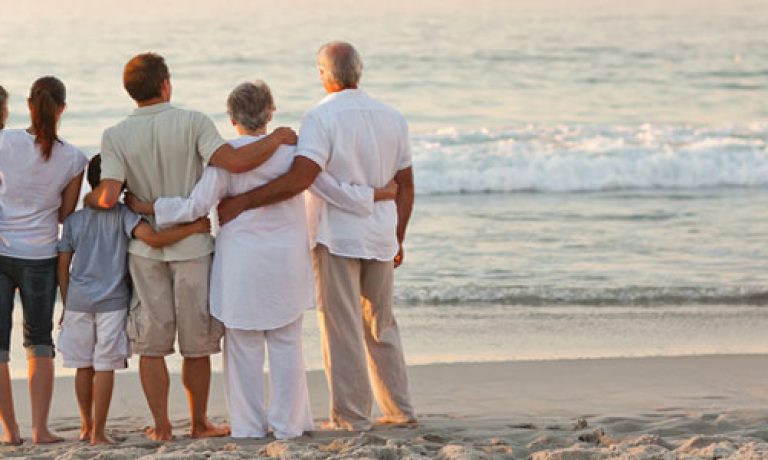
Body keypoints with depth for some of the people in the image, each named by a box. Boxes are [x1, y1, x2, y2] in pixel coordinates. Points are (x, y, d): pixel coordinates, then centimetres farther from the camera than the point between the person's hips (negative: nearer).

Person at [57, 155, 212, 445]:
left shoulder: (73, 220, 5)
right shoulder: (123, 215, -6)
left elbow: (63, 267, 5)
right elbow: (153, 238, -21)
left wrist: (66, 304, 14)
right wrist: (194, 228, -14)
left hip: (78, 301, 3)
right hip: (112, 302, -3)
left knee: (83, 366, 13)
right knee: (105, 367, 0)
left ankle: (86, 426, 25)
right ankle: (98, 432, 0)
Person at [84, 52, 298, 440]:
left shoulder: (116, 137, -7)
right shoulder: (192, 123, -12)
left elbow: (109, 197, -16)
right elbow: (233, 162, -23)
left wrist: (90, 199, 7)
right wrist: (277, 137, -9)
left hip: (145, 247, 1)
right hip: (192, 245, -1)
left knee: (152, 342, 9)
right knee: (197, 342, 10)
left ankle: (161, 426, 10)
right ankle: (199, 423, 18)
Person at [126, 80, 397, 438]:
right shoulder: (291, 150, -3)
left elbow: (197, 206, -12)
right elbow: (334, 190, 2)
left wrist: (148, 207, -2)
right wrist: (381, 194, 17)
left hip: (241, 263, -2)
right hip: (286, 261, 2)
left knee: (243, 345, 6)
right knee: (286, 344, 9)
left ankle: (249, 425, 9)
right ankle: (287, 423, 11)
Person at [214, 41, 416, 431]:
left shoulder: (321, 118, -14)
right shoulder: (392, 118, 5)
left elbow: (300, 177, -27)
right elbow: (405, 186, 11)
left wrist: (241, 202, -25)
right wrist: (398, 239, 21)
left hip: (336, 237, -6)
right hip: (380, 237, 6)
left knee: (341, 327, 1)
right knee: (380, 325, 17)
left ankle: (351, 417, 3)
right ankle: (399, 409, 21)